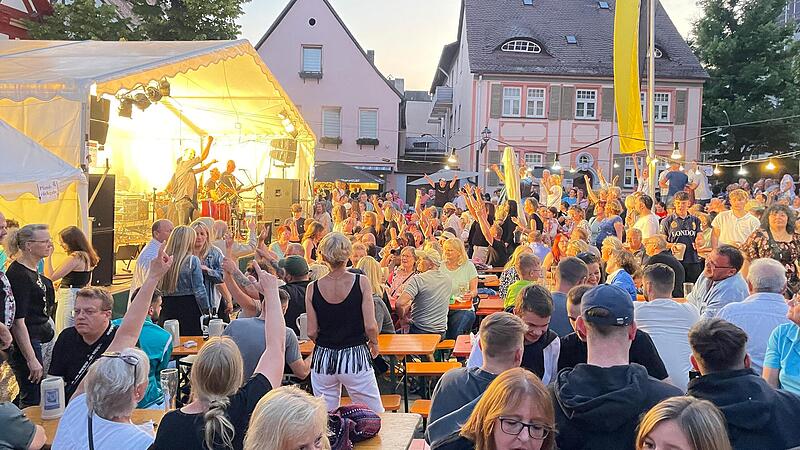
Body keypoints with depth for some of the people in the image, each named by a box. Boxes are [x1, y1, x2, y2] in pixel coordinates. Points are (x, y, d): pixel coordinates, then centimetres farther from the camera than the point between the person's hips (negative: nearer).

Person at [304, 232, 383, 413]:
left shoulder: (313, 288, -3)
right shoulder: (361, 282, -9)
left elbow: (312, 332, -1)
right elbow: (370, 326, -12)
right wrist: (374, 344, 8)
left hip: (323, 359, 3)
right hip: (356, 356, -2)